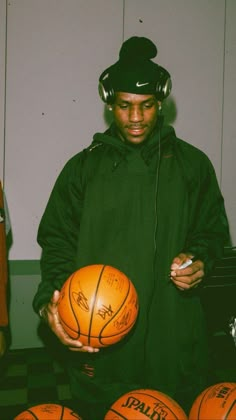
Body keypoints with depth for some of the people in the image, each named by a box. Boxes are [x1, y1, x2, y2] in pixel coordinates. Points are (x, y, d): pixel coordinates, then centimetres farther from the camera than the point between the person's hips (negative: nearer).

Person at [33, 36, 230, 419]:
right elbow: (58, 240, 5)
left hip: (173, 333, 1)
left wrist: (200, 260, -8)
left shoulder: (192, 164, 6)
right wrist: (51, 298, -11)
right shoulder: (83, 167, 5)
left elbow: (213, 230, 13)